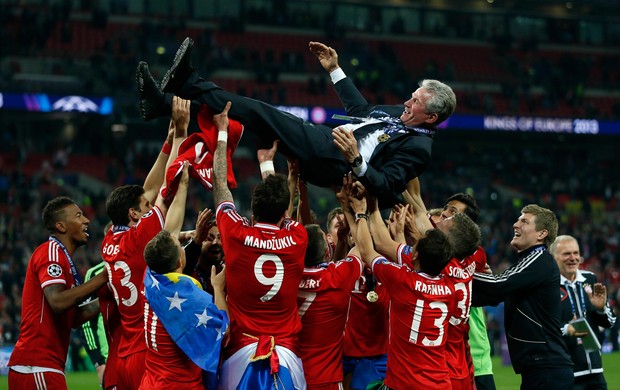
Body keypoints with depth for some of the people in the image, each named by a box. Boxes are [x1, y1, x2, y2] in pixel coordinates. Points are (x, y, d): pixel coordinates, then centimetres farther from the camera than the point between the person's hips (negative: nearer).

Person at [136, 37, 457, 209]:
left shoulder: (418, 148, -13)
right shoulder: (402, 112, 15)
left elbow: (385, 189, -22)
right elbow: (361, 109, 31)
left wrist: (356, 161, -37)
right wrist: (334, 69, 31)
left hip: (331, 162, -9)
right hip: (322, 138, 9)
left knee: (258, 113, -14)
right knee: (258, 112, -2)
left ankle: (187, 82, -5)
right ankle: (167, 101, -5)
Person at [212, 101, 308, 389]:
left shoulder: (237, 235, -3)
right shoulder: (296, 240, 1)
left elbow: (219, 186, 14)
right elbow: (281, 209, 24)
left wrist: (222, 132, 24)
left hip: (242, 352, -1)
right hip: (286, 353, 1)